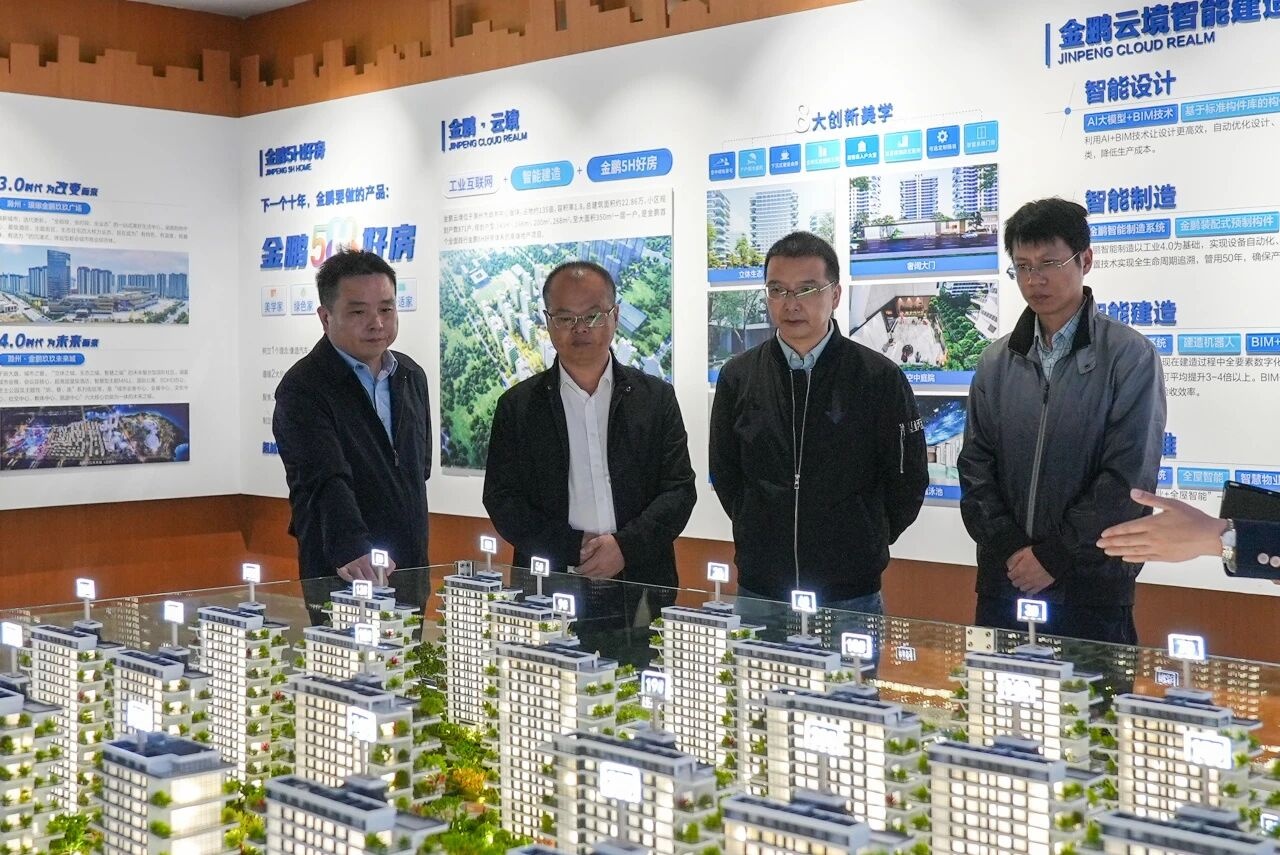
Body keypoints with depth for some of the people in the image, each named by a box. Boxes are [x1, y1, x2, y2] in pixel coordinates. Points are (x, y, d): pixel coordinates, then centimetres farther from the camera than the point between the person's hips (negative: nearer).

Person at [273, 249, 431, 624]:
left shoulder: (412, 376, 10)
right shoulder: (303, 389, -13)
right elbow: (325, 480, -27)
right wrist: (352, 551, -42)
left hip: (411, 574, 7)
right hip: (340, 578, -6)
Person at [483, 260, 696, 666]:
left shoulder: (656, 397, 8)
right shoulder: (518, 405, 8)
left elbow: (680, 489, 3)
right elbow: (501, 499, 2)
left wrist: (626, 546, -12)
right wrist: (573, 548, -10)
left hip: (640, 597, 0)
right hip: (550, 598, 0)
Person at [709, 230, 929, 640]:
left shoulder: (880, 377, -6)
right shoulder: (739, 377, 2)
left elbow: (908, 481, 1)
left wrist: (861, 546, 5)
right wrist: (765, 539, 9)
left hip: (851, 595, -2)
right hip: (758, 590, 2)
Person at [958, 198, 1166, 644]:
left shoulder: (1130, 356, -5)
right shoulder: (997, 361, 8)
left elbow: (1127, 477, -11)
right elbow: (976, 467, 6)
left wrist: (1054, 557, -12)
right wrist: (1011, 549, -8)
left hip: (1091, 587, -4)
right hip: (1005, 579, 4)